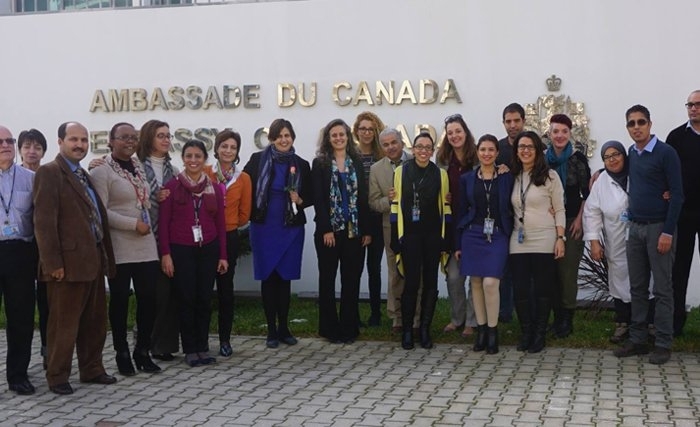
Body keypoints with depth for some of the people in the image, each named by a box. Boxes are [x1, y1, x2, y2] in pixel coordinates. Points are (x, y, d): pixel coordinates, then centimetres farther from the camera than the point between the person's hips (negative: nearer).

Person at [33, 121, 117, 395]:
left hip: (93, 260, 8)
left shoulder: (85, 176, 18)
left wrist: (105, 256, 13)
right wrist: (53, 263, -20)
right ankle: (57, 377, 12)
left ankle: (91, 370, 28)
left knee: (95, 320, 15)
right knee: (64, 323, 1)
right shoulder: (49, 173, -8)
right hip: (69, 262, -8)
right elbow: (44, 221, -15)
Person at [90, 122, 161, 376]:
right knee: (120, 300, 4)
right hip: (119, 248, -6)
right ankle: (122, 354, 15)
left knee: (148, 298, 5)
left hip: (146, 246, 6)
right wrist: (134, 224, -15)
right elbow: (101, 212, -13)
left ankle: (143, 352, 17)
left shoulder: (139, 168, 14)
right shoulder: (102, 172, -6)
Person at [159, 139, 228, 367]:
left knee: (204, 299, 5)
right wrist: (165, 254, -8)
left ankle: (203, 348, 16)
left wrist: (222, 255, 6)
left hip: (208, 249, 3)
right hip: (181, 250, -2)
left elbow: (220, 223, 9)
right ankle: (190, 350, 11)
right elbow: (164, 222, -2)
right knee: (186, 299, 1)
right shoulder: (172, 186, -2)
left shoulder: (214, 188, 7)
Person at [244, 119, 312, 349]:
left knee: (285, 278, 5)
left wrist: (299, 200, -10)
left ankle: (284, 328, 17)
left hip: (291, 228, 1)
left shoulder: (301, 165, 4)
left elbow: (311, 197, 9)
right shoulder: (258, 160, 0)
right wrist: (251, 213, -6)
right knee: (268, 278, 2)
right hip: (264, 228, -1)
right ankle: (272, 330, 11)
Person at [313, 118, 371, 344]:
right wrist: (325, 229, -13)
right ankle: (330, 328, 12)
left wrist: (366, 230, 0)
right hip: (329, 230, -2)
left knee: (352, 280, 4)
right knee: (327, 279, 4)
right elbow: (318, 199, -5)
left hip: (354, 230, 2)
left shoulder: (357, 163, 9)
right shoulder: (320, 164, 2)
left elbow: (363, 197, 6)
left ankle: (349, 328, 12)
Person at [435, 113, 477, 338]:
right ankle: (457, 318, 22)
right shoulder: (443, 160, 8)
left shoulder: (478, 158, -3)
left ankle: (472, 321, 15)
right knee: (453, 275, 5)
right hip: (452, 225, 3)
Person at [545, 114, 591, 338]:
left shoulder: (578, 158, -1)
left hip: (572, 221, -3)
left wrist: (579, 219, -7)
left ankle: (567, 318, 2)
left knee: (568, 270, -6)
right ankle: (556, 316, 12)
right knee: (552, 269, 2)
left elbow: (587, 193, 0)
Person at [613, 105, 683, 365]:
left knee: (662, 289, -1)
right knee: (637, 288, 9)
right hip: (635, 228, 6)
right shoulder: (631, 154, 9)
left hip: (659, 227, -6)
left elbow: (677, 194, -12)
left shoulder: (666, 153, -10)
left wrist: (668, 232, -16)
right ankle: (637, 339, 16)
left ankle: (663, 344, 5)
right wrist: (631, 220, 10)